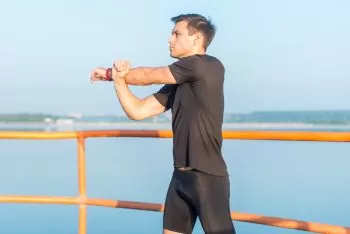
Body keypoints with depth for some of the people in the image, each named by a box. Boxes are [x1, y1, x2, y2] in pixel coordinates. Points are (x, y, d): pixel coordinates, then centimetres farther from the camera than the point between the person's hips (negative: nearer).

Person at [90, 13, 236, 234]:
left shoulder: (207, 65, -11)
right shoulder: (178, 83, 13)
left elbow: (148, 76, -3)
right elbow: (138, 111, 11)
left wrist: (111, 73, 11)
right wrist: (119, 79, -4)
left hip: (208, 176, -8)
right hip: (181, 175, 8)